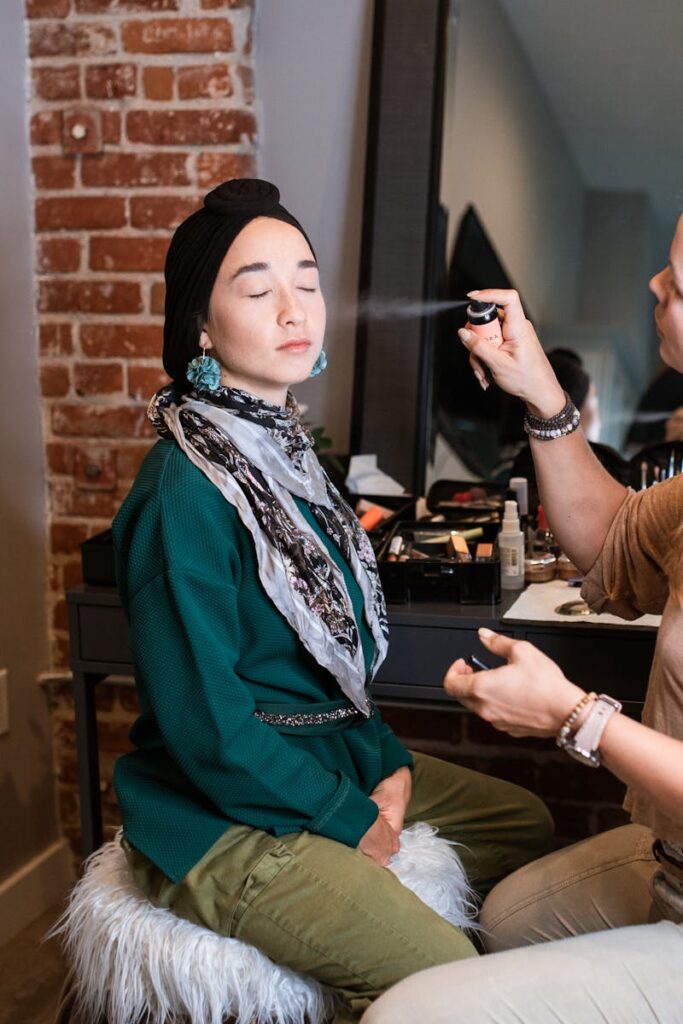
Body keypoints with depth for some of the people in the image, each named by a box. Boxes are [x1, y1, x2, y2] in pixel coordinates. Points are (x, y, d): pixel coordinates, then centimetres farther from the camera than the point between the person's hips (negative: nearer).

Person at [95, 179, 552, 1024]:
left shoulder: (284, 449, 6)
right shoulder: (186, 496, -24)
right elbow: (208, 729, -23)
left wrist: (386, 762, 1)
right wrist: (351, 818, -13)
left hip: (328, 762, 10)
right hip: (224, 819, -9)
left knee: (523, 822, 19)